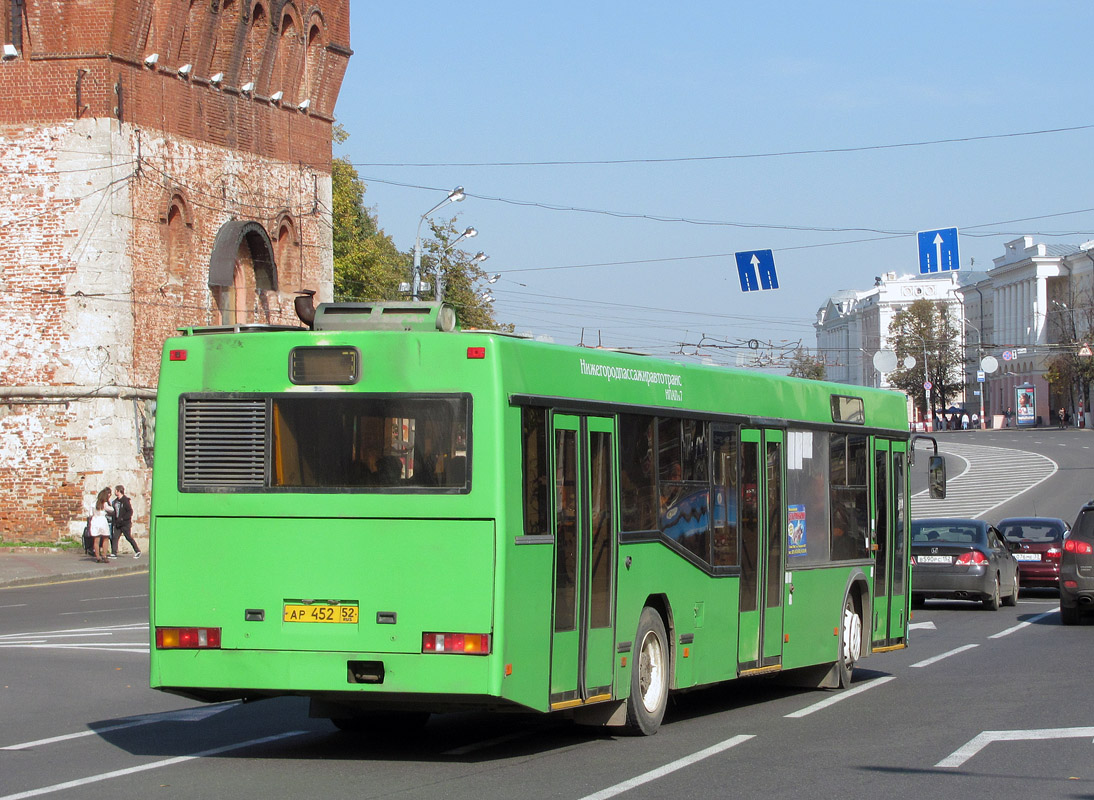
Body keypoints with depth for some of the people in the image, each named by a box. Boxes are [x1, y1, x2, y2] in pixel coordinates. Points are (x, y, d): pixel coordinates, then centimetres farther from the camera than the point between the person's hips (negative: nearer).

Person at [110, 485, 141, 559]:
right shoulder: (115, 501, 11)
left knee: (129, 538, 1)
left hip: (125, 523, -7)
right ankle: (114, 553, -3)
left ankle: (137, 551, 15)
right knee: (114, 537, -3)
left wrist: (122, 518, -21)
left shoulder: (125, 500, -13)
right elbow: (113, 511, 20)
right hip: (117, 524, 7)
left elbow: (130, 512, -16)